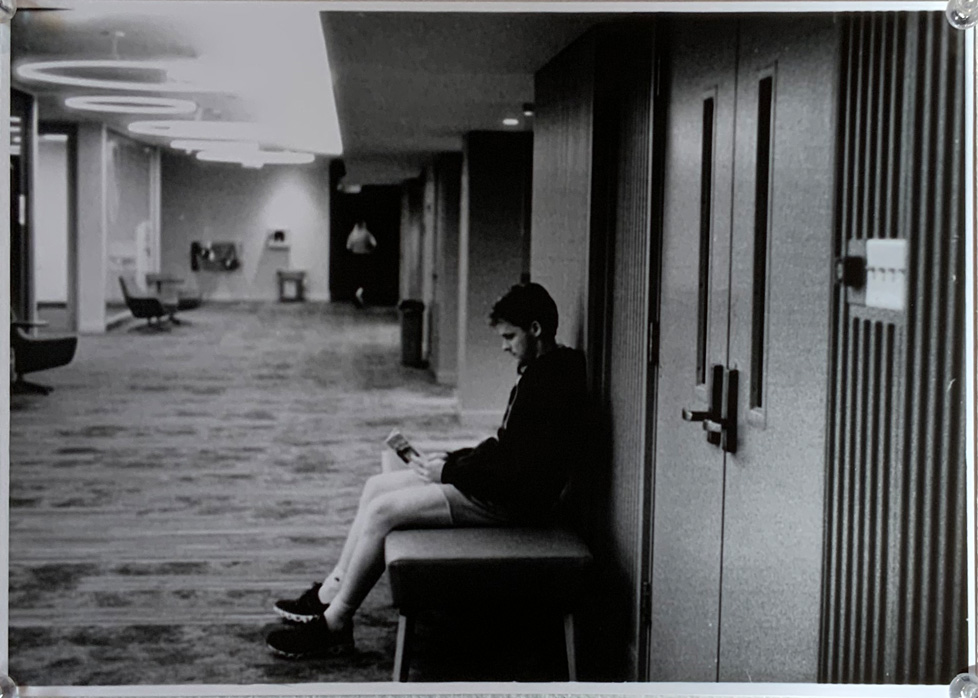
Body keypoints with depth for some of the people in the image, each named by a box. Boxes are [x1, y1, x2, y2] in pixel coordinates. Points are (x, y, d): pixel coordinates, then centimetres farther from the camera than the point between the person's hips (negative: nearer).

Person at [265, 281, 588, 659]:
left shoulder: (550, 384, -21)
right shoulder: (540, 373, 13)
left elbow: (514, 464, -24)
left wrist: (448, 471, -12)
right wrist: (452, 459, 7)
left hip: (510, 500, -11)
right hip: (498, 484, 11)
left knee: (383, 510, -15)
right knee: (376, 487, 10)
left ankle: (333, 625, -5)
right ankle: (331, 592, 12)